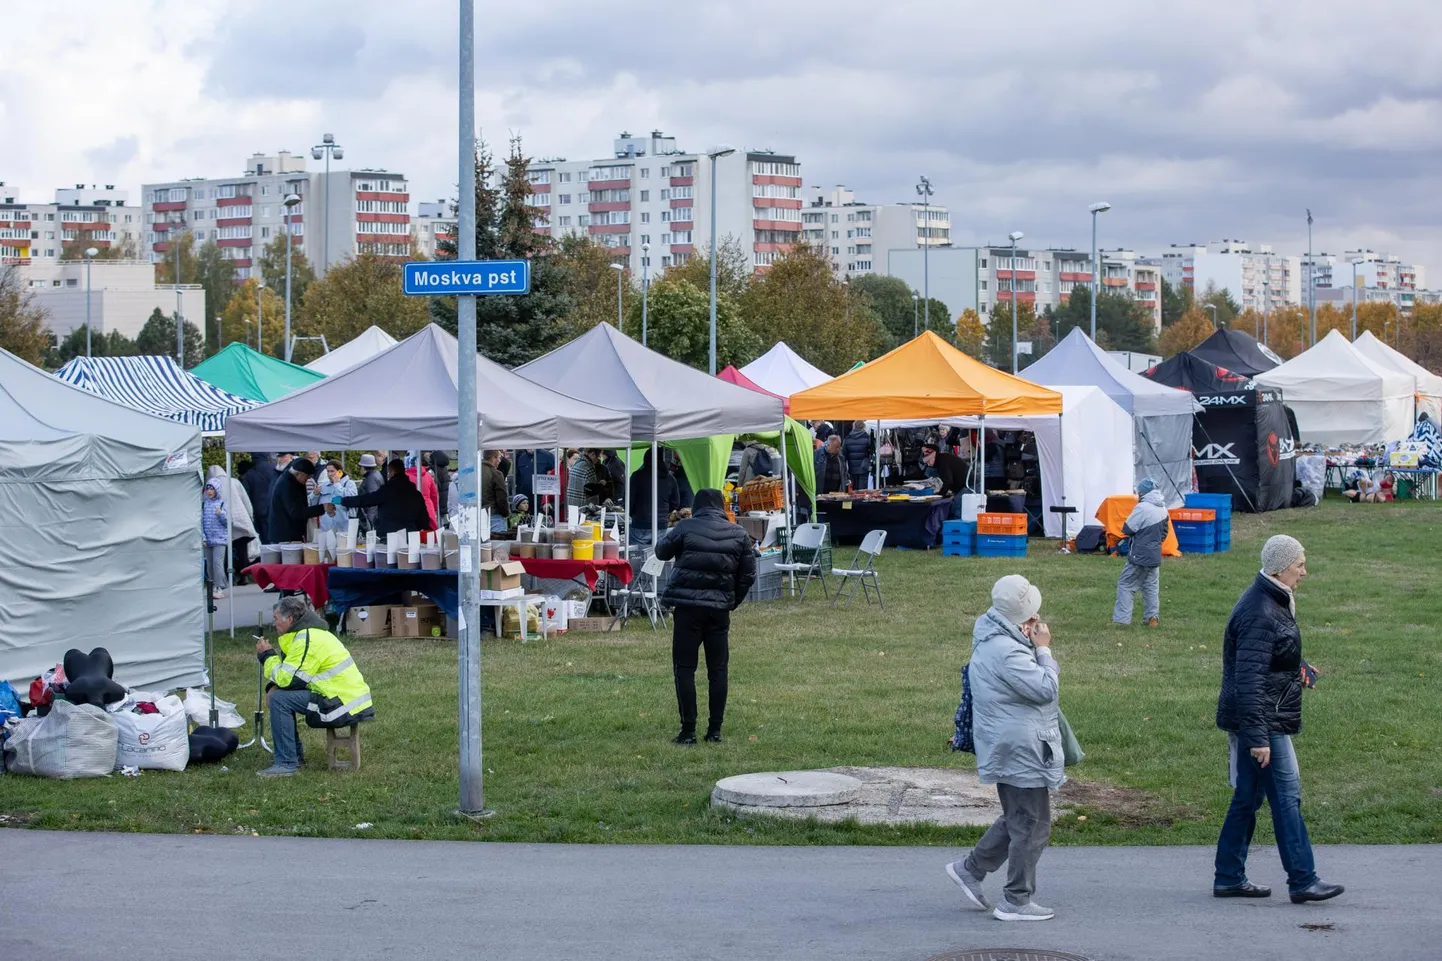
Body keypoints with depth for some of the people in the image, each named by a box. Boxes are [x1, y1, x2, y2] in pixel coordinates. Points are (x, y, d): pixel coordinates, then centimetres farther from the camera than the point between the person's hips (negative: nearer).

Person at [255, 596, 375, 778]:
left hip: (344, 707, -11)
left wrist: (267, 655, -4)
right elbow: (290, 674, 21)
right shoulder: (306, 633, 16)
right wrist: (273, 688, 1)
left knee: (279, 699, -17)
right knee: (284, 695, 17)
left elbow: (287, 679, -19)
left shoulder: (307, 641, -17)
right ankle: (295, 755, 20)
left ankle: (286, 764, -14)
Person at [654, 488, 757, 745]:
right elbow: (748, 575, 7)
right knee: (718, 669, 10)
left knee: (684, 668, 1)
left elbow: (661, 551, 10)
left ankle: (688, 731, -3)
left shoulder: (686, 528, -4)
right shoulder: (738, 534, 6)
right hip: (720, 608, 3)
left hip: (688, 607, -3)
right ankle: (715, 730, 11)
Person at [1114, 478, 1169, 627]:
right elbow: (1164, 532, 17)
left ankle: (1122, 619, -6)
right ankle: (1153, 617, 13)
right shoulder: (1163, 510, 6)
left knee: (1125, 585, -1)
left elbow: (1127, 529, -15)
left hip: (1139, 556, -7)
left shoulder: (1142, 508, -20)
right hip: (1155, 556, 7)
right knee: (1151, 586, 16)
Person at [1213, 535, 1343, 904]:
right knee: (1286, 796, -6)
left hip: (1266, 719, 10)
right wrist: (1257, 737, -27)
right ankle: (1303, 880, -3)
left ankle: (1229, 877, 18)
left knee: (1248, 798, 13)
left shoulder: (1275, 603, 13)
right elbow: (1248, 680, -25)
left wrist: (1299, 669, 10)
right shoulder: (1260, 614, -21)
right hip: (1263, 721, -10)